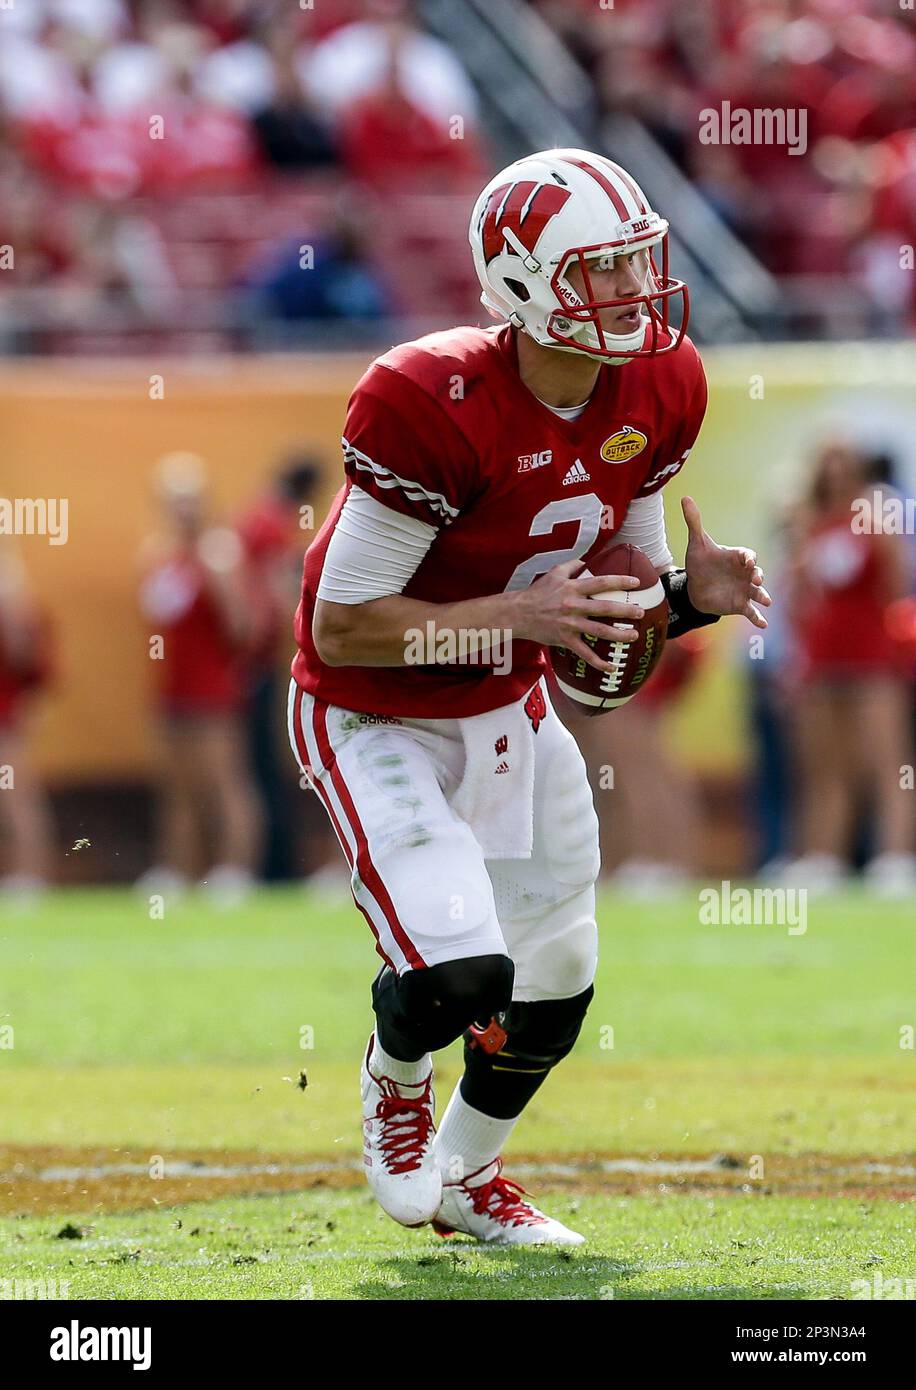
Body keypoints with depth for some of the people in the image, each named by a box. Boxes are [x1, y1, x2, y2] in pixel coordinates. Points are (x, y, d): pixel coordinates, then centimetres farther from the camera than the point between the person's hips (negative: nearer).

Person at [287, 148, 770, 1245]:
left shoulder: (658, 391, -10)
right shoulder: (431, 408, -32)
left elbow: (621, 590, 5)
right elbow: (339, 627, -26)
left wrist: (691, 593, -18)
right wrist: (519, 616, -32)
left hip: (510, 712, 7)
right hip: (374, 721, -7)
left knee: (558, 974, 13)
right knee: (462, 973, -22)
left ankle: (465, 1176, 42)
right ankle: (396, 1076, 17)